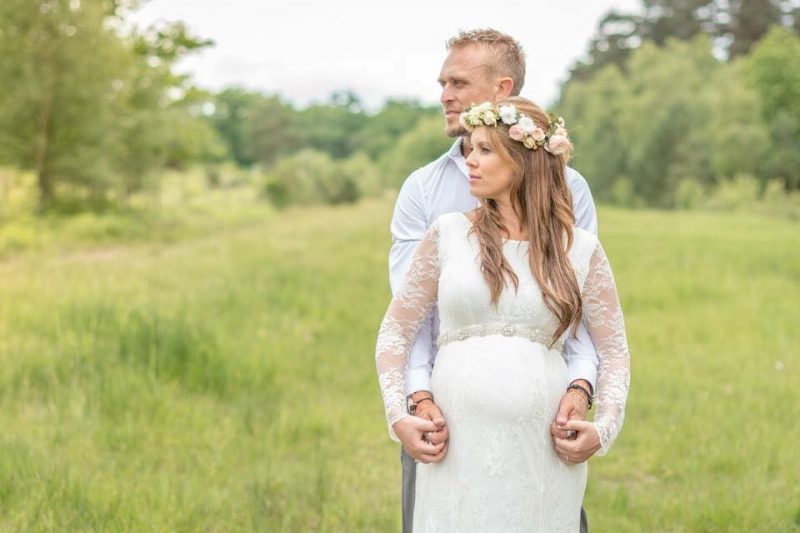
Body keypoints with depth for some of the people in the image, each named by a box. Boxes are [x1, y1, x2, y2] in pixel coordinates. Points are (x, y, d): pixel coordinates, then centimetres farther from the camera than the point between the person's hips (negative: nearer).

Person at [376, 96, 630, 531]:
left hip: (542, 452, 0)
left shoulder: (580, 249, 5)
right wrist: (397, 414, -4)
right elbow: (395, 332, 7)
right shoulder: (449, 234, 5)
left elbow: (614, 352, 10)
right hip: (457, 449, 0)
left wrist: (606, 425, -5)